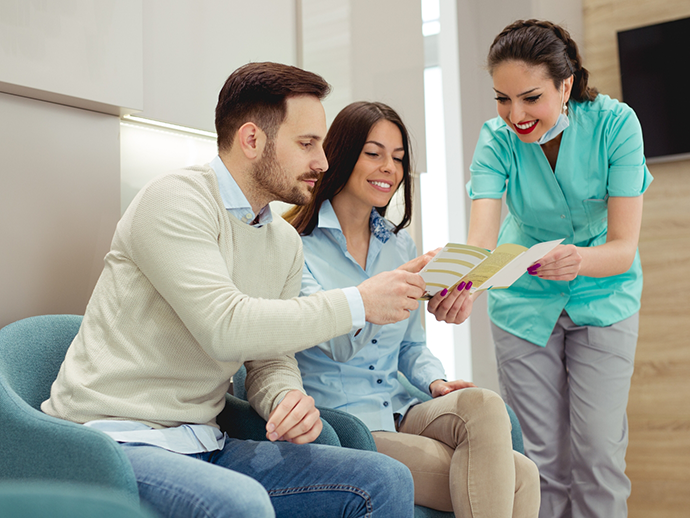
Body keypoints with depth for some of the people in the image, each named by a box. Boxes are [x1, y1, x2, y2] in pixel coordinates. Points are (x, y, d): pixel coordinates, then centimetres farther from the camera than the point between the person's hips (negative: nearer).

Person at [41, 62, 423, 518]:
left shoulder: (286, 243, 13)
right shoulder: (176, 200, -13)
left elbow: (271, 360, 13)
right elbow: (226, 328, -25)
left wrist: (290, 397, -11)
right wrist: (358, 304, -19)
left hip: (203, 446, 7)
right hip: (115, 441, -6)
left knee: (386, 480, -9)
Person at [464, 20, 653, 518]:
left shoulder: (614, 123, -21)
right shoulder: (498, 138, -18)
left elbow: (623, 246, -25)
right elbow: (481, 240, -31)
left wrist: (580, 260, -48)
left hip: (603, 296, -1)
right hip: (525, 302, 1)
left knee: (598, 454, -4)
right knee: (544, 457, 4)